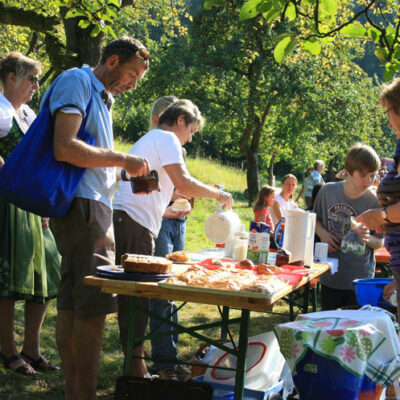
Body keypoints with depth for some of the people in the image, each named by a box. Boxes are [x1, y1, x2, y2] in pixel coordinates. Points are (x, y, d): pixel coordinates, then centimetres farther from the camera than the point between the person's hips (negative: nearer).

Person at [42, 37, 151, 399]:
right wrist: (123, 160, -13)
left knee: (72, 304, 9)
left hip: (93, 206, 10)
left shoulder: (101, 99, 24)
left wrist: (130, 176, 13)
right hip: (82, 206, -10)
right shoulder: (76, 82, -6)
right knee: (94, 303, -12)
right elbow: (65, 148, -19)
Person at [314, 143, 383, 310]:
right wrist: (322, 233, -6)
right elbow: (316, 219, 14)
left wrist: (367, 239, -23)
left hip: (360, 278, -2)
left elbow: (380, 242, -2)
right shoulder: (327, 191, -3)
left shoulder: (374, 201, -9)